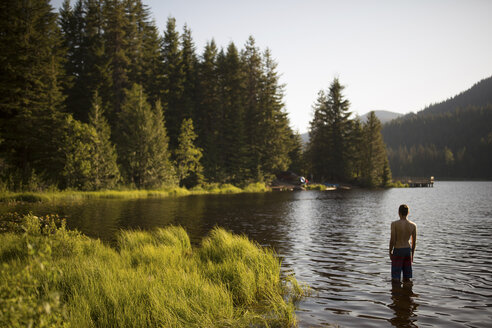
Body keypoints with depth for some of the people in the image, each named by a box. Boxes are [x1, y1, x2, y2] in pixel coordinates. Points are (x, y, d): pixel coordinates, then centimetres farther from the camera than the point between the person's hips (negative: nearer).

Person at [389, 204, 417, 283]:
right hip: (408, 250, 4)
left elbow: (392, 240, -13)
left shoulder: (394, 224, -13)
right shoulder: (413, 225, -2)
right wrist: (412, 254, 17)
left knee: (395, 278, 2)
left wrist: (390, 252, 1)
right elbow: (414, 242, 4)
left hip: (398, 250, -4)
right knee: (407, 278, 15)